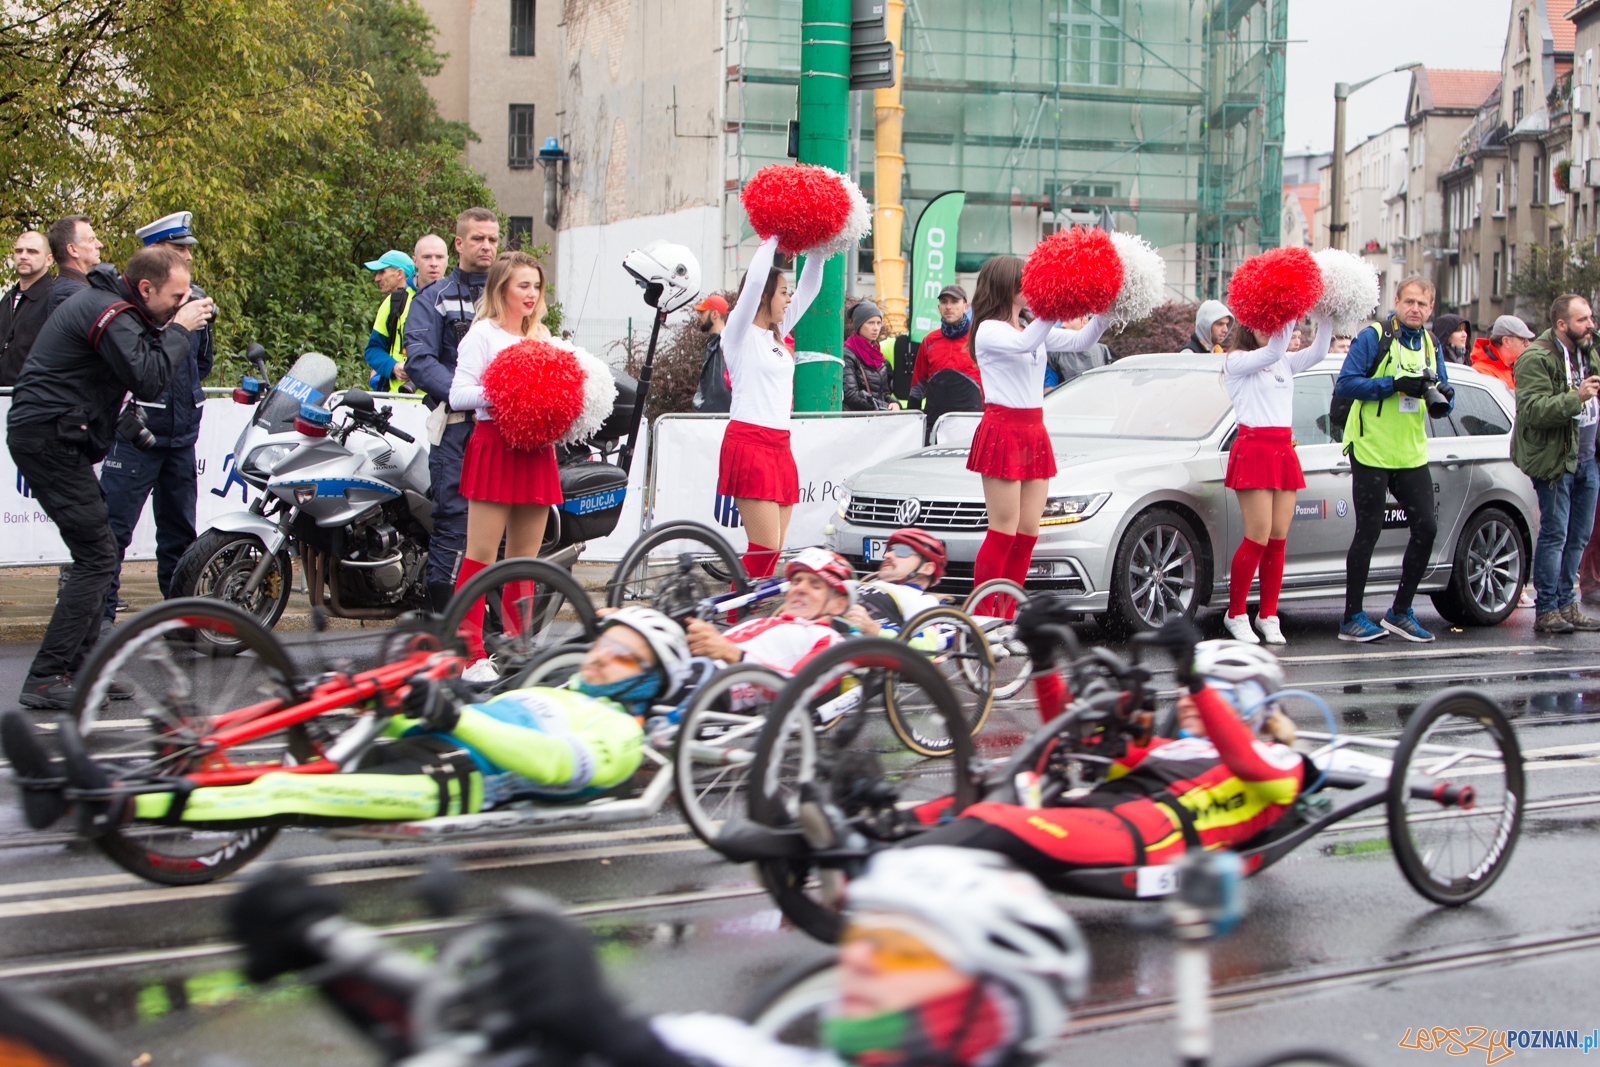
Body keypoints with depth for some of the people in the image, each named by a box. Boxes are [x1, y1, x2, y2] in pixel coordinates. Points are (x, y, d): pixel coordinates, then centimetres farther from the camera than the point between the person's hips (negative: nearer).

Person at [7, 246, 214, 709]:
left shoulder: (114, 306, 17)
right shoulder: (110, 315, -16)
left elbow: (144, 381, 19)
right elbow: (148, 380, -26)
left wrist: (169, 328, 5)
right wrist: (179, 329, -14)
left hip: (52, 437, 11)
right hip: (50, 439, -11)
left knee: (95, 554, 15)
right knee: (97, 558, -12)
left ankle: (78, 671, 20)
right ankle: (45, 680, -13)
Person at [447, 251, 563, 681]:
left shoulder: (543, 336, 19)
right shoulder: (482, 334, -1)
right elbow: (458, 395, -10)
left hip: (536, 449, 6)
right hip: (494, 446, -6)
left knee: (525, 559, 8)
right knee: (481, 555, -8)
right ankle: (470, 654, -7)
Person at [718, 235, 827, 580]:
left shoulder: (777, 332, 17)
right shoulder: (741, 332, -4)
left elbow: (810, 287, 21)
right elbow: (754, 280, -19)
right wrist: (772, 240, -10)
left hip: (780, 446, 8)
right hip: (748, 444, -8)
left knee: (772, 550, 4)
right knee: (765, 548, -15)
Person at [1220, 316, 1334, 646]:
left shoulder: (1284, 364, 20)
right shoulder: (1237, 361, 0)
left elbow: (1317, 352, 3)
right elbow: (1273, 351, -18)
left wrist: (1325, 318, -8)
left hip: (1284, 451, 6)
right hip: (1253, 448, -6)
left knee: (1278, 539, 2)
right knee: (1259, 537, -11)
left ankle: (1268, 615, 10)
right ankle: (1236, 614, 0)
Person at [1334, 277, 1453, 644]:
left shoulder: (1430, 345, 13)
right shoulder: (1373, 338, -6)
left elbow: (1442, 398, 16)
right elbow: (1344, 384, -14)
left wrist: (1445, 396, -8)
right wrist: (1392, 384, -22)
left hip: (1412, 455, 6)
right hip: (1371, 452, -6)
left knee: (1426, 529, 3)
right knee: (1368, 533, -3)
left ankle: (1401, 612, 17)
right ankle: (1352, 618, 6)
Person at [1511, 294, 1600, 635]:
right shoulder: (1536, 358, -13)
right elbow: (1533, 409, -24)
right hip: (1554, 458, -8)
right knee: (1555, 534, -7)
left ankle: (1566, 604, 18)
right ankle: (1546, 610, -2)